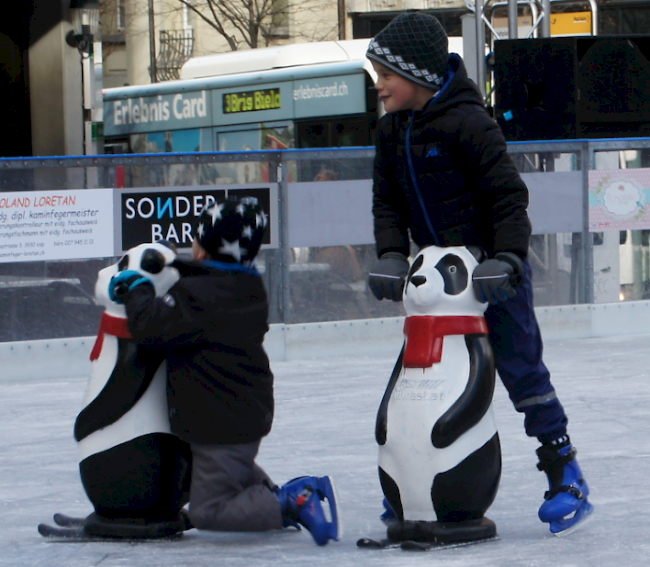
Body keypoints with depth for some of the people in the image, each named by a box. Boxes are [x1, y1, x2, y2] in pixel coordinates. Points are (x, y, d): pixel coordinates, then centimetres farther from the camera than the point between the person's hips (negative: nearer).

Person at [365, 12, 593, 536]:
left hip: (491, 268, -7)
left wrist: (507, 258, -27)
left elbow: (509, 195, -17)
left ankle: (565, 476, 0)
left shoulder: (466, 122, -18)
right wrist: (391, 255, -9)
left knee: (520, 365, -7)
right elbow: (387, 199, 8)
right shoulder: (392, 130, 5)